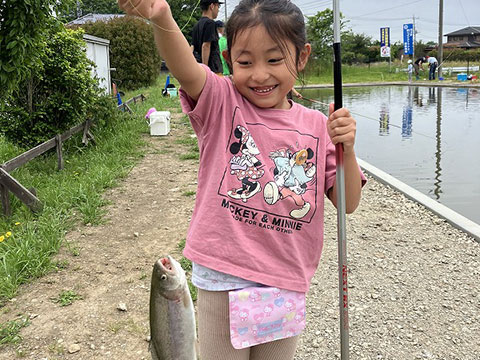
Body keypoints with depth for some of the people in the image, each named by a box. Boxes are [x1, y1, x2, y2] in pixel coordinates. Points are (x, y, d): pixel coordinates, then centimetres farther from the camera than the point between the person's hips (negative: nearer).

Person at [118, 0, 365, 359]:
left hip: (286, 282, 3)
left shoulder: (315, 126, 1)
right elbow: (186, 69, -27)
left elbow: (348, 203, 1)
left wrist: (346, 149, -16)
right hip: (223, 278, -2)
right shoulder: (221, 103, -5)